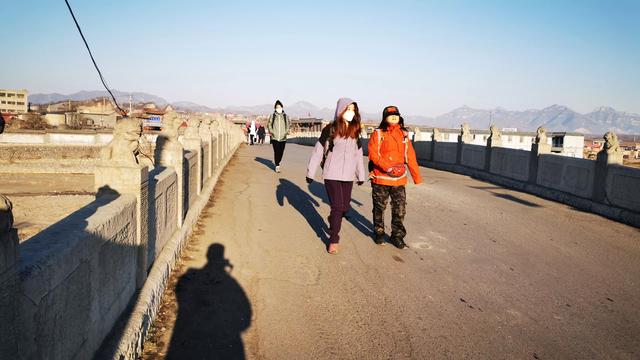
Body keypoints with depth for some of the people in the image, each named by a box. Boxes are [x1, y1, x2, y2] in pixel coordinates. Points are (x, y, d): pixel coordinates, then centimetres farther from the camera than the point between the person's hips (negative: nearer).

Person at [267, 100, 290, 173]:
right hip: (274, 137, -2)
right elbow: (269, 124, 7)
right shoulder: (272, 116, 4)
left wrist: (286, 132, -5)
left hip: (283, 138, 2)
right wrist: (271, 131, -7)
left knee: (281, 152, 6)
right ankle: (277, 166, -4)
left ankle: (277, 162, 31)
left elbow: (288, 125, 9)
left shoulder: (285, 116, 7)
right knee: (276, 152, -10)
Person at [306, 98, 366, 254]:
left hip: (348, 176, 4)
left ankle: (333, 221, 38)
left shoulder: (355, 131, 8)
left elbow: (358, 154, 13)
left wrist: (361, 175, 15)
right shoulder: (330, 130, -5)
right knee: (337, 207, -7)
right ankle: (333, 240, 6)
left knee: (344, 207, 7)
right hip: (332, 175, -4)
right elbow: (318, 151, -3)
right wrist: (310, 173, -3)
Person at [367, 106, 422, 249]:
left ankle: (397, 236, 18)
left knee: (400, 209, 3)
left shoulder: (404, 134, 8)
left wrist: (416, 176, 9)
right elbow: (373, 154, -12)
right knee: (379, 208, 11)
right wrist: (387, 167, -25)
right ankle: (379, 233, 28)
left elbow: (410, 156, 9)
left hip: (399, 179, 3)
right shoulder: (378, 134, -3)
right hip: (381, 178, -3)